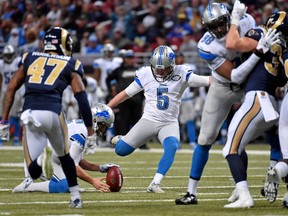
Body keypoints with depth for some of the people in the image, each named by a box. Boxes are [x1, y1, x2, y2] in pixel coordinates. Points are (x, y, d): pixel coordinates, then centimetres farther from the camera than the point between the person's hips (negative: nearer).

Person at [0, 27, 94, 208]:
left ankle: (43, 154, -29)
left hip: (30, 112, 1)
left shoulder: (30, 59, 23)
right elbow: (82, 98, 4)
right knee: (64, 156, 27)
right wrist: (90, 132, 6)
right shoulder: (70, 65, 14)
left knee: (34, 171, 4)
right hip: (52, 112, -1)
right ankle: (76, 197, 26)